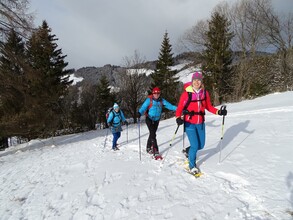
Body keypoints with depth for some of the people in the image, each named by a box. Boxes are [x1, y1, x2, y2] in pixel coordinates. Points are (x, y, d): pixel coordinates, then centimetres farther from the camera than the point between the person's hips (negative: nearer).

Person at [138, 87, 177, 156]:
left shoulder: (161, 100, -2)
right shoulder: (149, 100, -13)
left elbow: (169, 105, -10)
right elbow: (143, 107, -24)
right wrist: (140, 113, -43)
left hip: (156, 120, 5)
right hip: (149, 119, -4)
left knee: (152, 133, 17)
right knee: (153, 134, -15)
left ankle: (149, 147, 35)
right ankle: (155, 150, -11)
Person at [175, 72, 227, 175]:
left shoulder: (205, 93, 1)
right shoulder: (186, 93, -12)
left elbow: (209, 107, 9)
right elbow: (179, 108, -10)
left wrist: (218, 112, -5)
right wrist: (178, 118, -26)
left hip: (200, 123, 5)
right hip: (189, 123, -5)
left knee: (201, 145, 12)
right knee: (195, 145, -7)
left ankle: (188, 151, 44)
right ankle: (192, 165, 18)